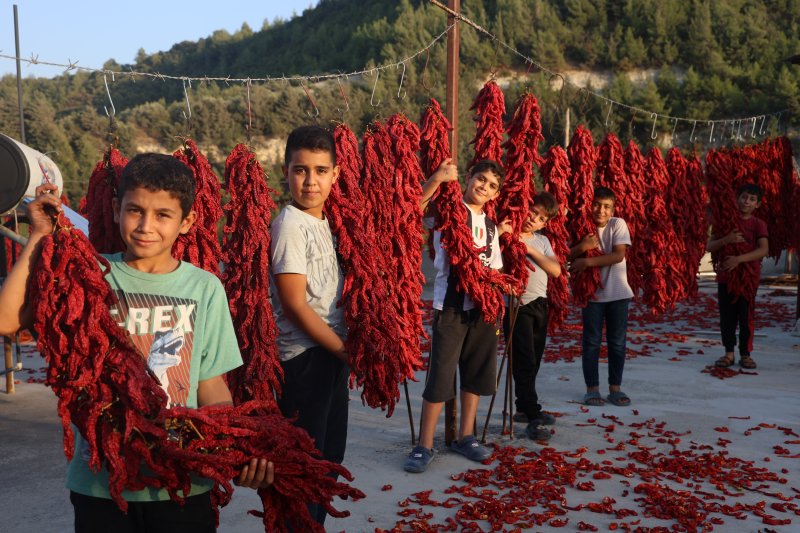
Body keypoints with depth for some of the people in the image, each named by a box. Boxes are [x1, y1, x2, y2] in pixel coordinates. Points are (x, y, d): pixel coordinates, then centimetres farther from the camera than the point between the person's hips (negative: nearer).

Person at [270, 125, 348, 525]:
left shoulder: (327, 222, 8)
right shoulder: (290, 226, -15)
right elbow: (295, 305, -18)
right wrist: (345, 350, -12)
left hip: (333, 354, 8)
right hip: (304, 358, -8)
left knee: (330, 453, 17)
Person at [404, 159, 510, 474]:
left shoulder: (491, 227, 16)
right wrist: (437, 178, -32)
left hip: (483, 306, 7)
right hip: (450, 304, -6)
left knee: (476, 374, 12)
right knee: (440, 375, -5)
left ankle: (465, 437, 26)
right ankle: (424, 446, 5)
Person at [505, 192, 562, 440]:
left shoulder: (542, 241, 14)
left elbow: (556, 270, 1)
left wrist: (531, 250, -9)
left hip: (539, 304, 6)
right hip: (517, 304, -6)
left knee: (533, 361, 13)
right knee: (524, 362, -8)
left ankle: (524, 408, 27)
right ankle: (533, 418, -5)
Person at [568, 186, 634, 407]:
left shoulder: (618, 224, -6)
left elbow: (619, 255, -16)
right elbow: (568, 257, -2)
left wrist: (588, 261, -22)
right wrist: (582, 246, -21)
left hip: (617, 292, 0)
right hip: (591, 291, 1)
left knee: (617, 342, 6)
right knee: (591, 342, 5)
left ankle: (615, 388, 18)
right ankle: (592, 388, 14)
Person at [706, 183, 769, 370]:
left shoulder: (758, 224, 0)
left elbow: (764, 250, -14)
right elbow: (709, 246, 2)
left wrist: (738, 259, -25)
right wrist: (726, 240, -17)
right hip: (725, 277, 2)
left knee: (746, 317, 0)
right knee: (727, 317, 4)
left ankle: (745, 354, 10)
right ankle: (729, 353, 16)